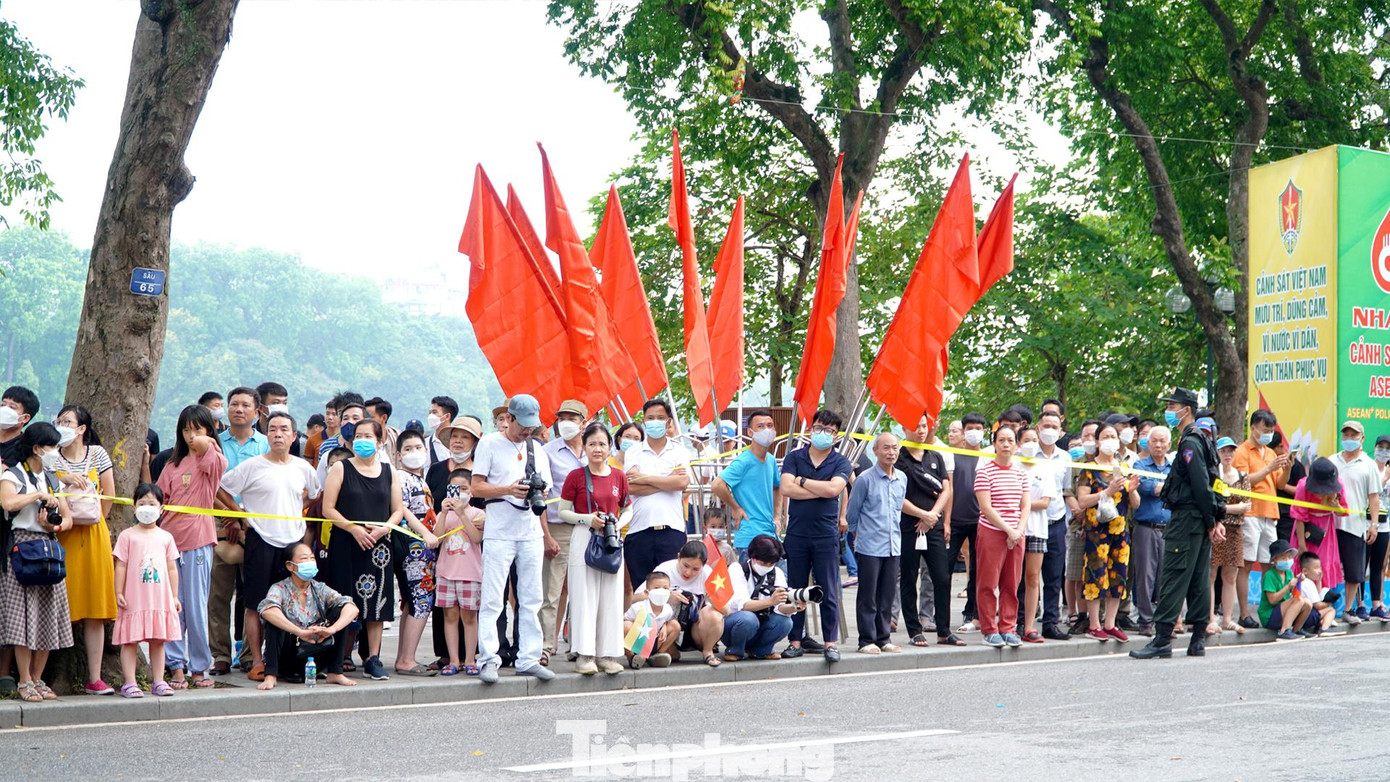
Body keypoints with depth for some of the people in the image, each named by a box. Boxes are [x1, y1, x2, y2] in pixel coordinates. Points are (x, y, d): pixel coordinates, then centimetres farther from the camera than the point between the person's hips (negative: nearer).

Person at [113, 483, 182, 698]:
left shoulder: (166, 537, 10)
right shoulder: (128, 536, 1)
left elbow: (172, 568, 12)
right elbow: (120, 566, -2)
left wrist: (174, 596, 10)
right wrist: (119, 593, -8)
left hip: (160, 598, 3)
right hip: (134, 598, -3)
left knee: (158, 641, 8)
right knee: (130, 641, -2)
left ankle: (158, 681, 14)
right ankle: (129, 683, 1)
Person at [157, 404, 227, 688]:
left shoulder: (213, 459, 0)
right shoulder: (173, 464, 17)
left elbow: (201, 442, -19)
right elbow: (160, 499, 17)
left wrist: (205, 441, 0)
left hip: (197, 539, -5)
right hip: (169, 537, 5)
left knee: (196, 607, -2)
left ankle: (200, 666, 6)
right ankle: (177, 666, 7)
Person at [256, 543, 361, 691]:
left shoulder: (320, 589, 3)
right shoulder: (280, 589, -7)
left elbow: (352, 608, -12)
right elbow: (266, 610, -32)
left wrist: (331, 629, -32)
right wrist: (300, 632, -41)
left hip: (314, 658, 3)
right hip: (287, 657, -3)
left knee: (340, 611, -11)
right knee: (275, 618, -26)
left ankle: (335, 673, -9)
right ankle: (271, 676, -27)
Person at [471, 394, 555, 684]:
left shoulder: (536, 450, 16)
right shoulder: (489, 443, 1)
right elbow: (476, 488, -4)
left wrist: (540, 494, -6)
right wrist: (509, 490, -18)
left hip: (530, 531, 5)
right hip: (499, 531, -5)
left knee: (531, 599, 5)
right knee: (492, 599, -7)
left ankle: (528, 659, 10)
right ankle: (489, 659, -5)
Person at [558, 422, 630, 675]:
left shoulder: (619, 476, 7)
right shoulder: (575, 476, -1)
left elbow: (627, 510, 16)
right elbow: (562, 512, 1)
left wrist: (618, 524, -4)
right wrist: (588, 519, -13)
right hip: (583, 540, -3)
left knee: (611, 598, 3)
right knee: (585, 597, -4)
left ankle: (607, 654, 9)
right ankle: (584, 654, 0)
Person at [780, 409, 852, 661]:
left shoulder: (840, 462, 4)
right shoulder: (794, 457, 6)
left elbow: (833, 488, -14)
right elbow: (786, 488, -9)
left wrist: (801, 481, -5)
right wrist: (821, 491, -9)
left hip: (827, 534, -1)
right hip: (797, 533, 1)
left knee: (828, 592, 1)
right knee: (795, 590, 6)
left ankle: (831, 642, 7)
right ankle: (796, 641, 14)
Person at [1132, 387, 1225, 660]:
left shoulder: (1190, 443, -13)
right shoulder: (1201, 440, 19)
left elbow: (1202, 486, -18)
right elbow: (1207, 485, 18)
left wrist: (1211, 523, -14)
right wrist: (1213, 522, 17)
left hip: (1186, 517, -10)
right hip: (1199, 521, 10)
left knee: (1173, 577, -10)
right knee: (1199, 579, 9)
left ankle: (1162, 639, -11)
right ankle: (1198, 640, 12)